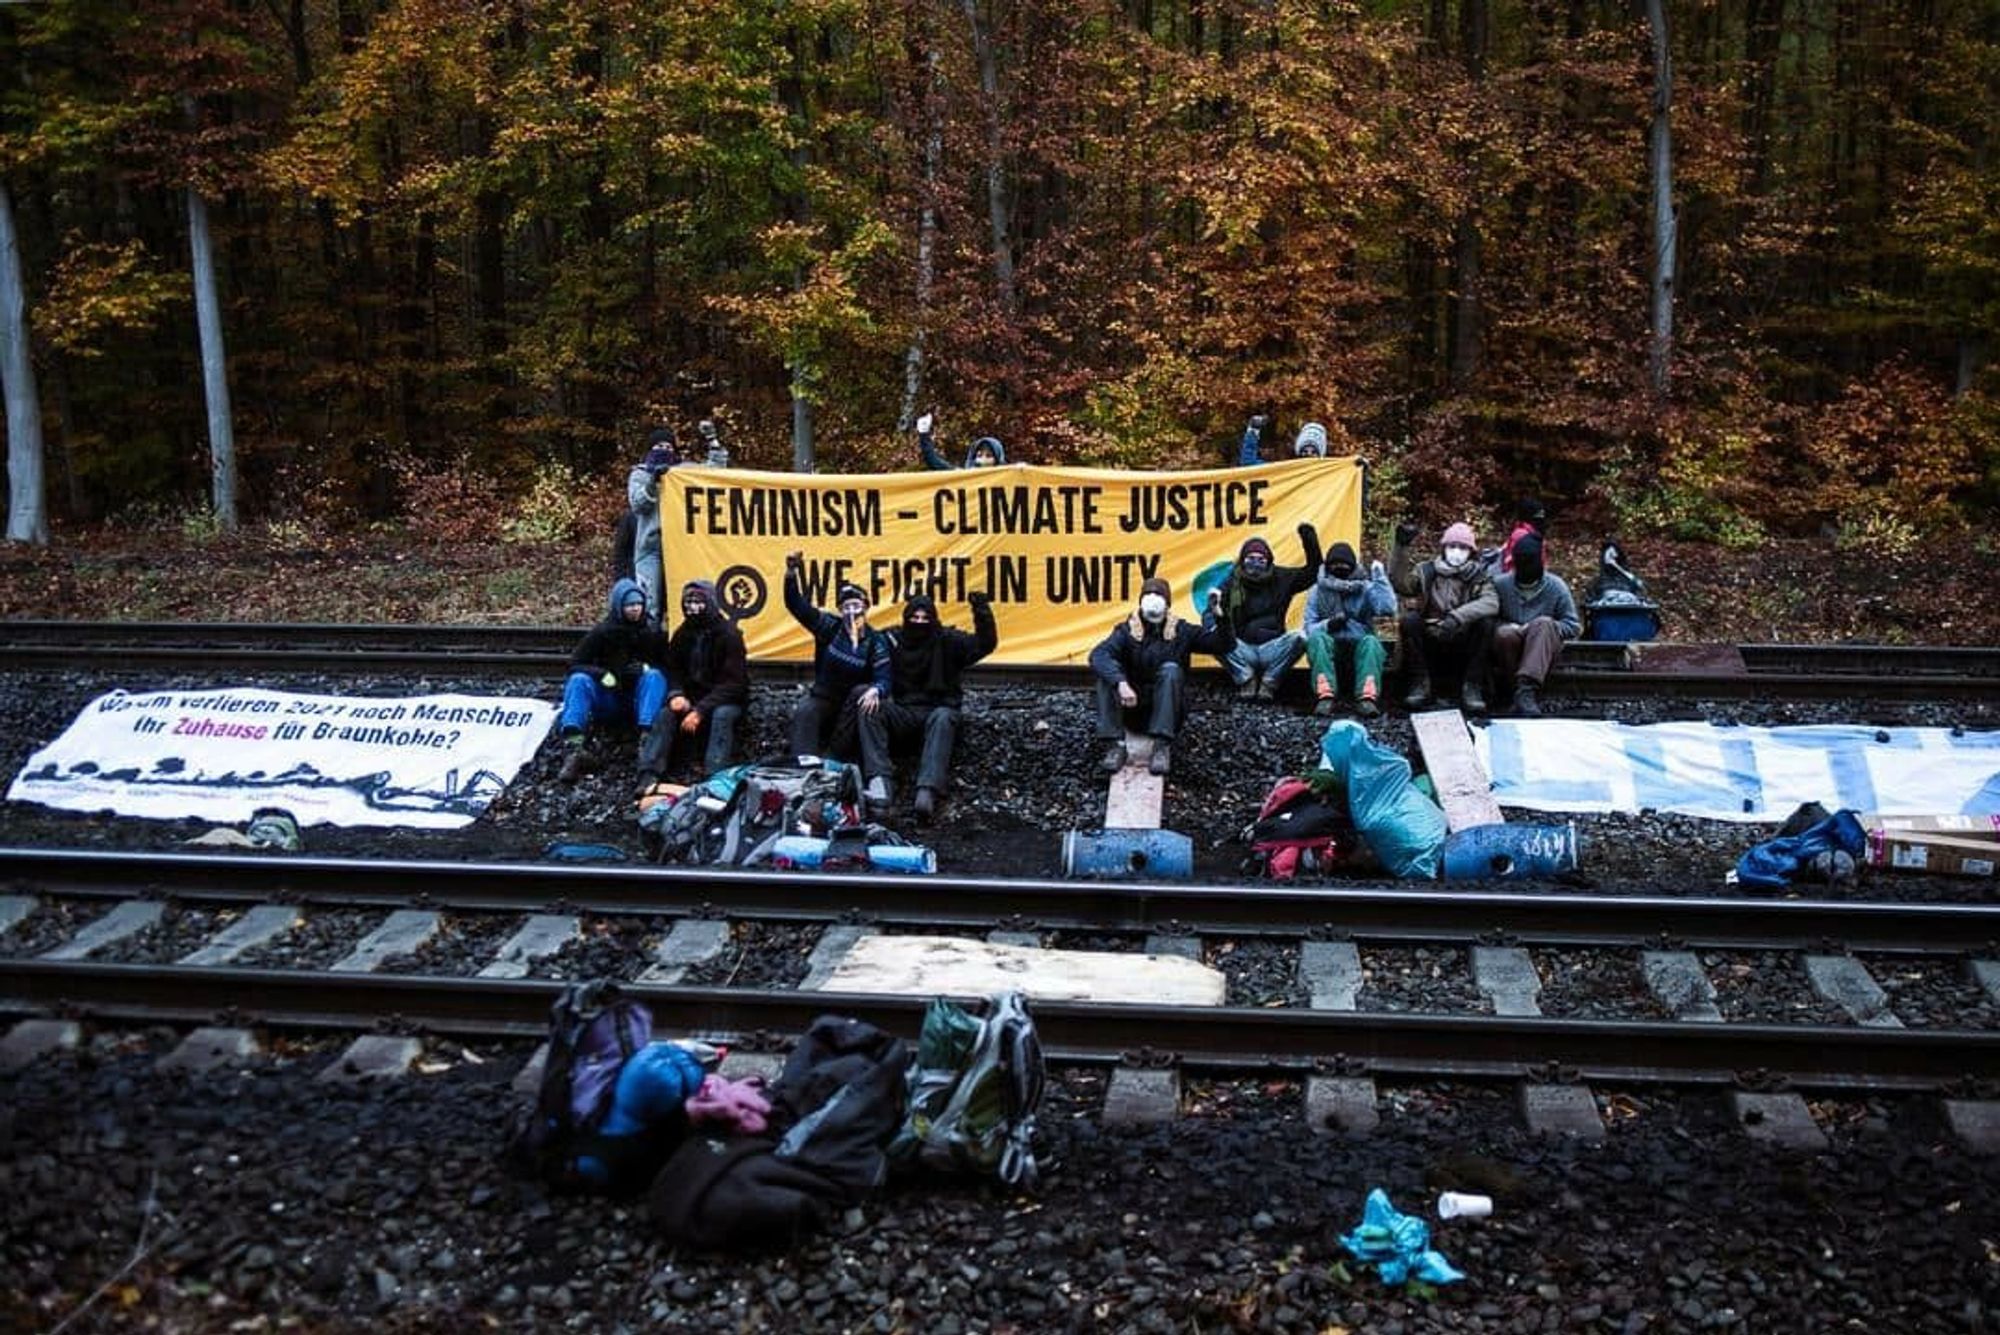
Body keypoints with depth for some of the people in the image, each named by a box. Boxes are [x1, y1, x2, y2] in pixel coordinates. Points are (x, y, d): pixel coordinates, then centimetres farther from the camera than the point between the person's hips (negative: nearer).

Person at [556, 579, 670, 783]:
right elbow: (575, 664, -3)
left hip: (638, 701, 0)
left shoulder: (652, 632, 1)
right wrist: (601, 674, -21)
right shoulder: (602, 632, -2)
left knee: (654, 676, -28)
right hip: (608, 701, 0)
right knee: (579, 680, -26)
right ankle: (574, 750, -42)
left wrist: (648, 668, -16)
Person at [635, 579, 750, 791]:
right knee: (666, 714, -22)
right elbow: (672, 670, 9)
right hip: (692, 697, 5)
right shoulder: (682, 633, 3)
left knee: (722, 715, -36)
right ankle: (648, 775, -34)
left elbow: (733, 683, -20)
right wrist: (676, 694, -15)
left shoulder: (728, 635, -15)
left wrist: (700, 711, -28)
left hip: (727, 700, -4)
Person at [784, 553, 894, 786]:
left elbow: (883, 680, -15)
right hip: (824, 698, 1)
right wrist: (792, 573, -26)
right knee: (804, 713, -30)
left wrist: (875, 691, -42)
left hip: (855, 700, -1)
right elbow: (796, 605, -9)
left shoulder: (876, 641, -6)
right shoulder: (830, 627, -2)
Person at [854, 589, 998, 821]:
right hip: (903, 712, 2)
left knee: (943, 719, -37)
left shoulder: (948, 641, 6)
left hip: (938, 709, -2)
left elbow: (985, 644, -3)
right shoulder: (892, 641, 11)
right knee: (868, 709, -25)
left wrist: (982, 611, -16)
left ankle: (928, 791, -54)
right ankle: (880, 782, -40)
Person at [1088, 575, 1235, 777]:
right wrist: (1121, 682, -41)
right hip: (1133, 709, 0)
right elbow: (1098, 655, -23)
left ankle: (1162, 746, -34)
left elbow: (1226, 645, -6)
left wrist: (1219, 616, -25)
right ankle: (1117, 744, -31)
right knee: (1108, 673, -23)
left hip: (1168, 711, 0)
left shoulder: (1181, 631, 0)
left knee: (1171, 669, -27)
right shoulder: (1127, 630, -4)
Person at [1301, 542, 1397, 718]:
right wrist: (1328, 625, -18)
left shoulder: (1365, 589, 8)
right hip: (1329, 650, 0)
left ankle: (1366, 698, -47)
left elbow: (1388, 609, -10)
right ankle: (1325, 697, -43)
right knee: (1317, 638, -31)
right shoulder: (1318, 591, 10)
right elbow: (1309, 627, 2)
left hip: (1359, 647, 0)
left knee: (1371, 642, -32)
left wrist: (1380, 579, -11)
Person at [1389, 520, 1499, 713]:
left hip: (1464, 651, -1)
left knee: (1485, 622, -25)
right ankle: (1420, 684, -15)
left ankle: (1473, 688, -19)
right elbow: (1399, 583, -15)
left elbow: (1491, 603, -20)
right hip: (1430, 645, 1)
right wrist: (1401, 547, -27)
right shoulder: (1427, 572, 4)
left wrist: (1457, 617, -36)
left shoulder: (1479, 576, 1)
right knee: (1409, 620, -23)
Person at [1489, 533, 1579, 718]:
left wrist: (1546, 629, -17)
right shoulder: (1501, 584, 1)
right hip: (1512, 650, 0)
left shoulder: (1556, 587, 0)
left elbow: (1573, 627, -1)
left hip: (1545, 648, 0)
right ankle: (1525, 693, -34)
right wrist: (1509, 627, -18)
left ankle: (1525, 689, -51)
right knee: (1504, 633, -34)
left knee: (1543, 624, -34)